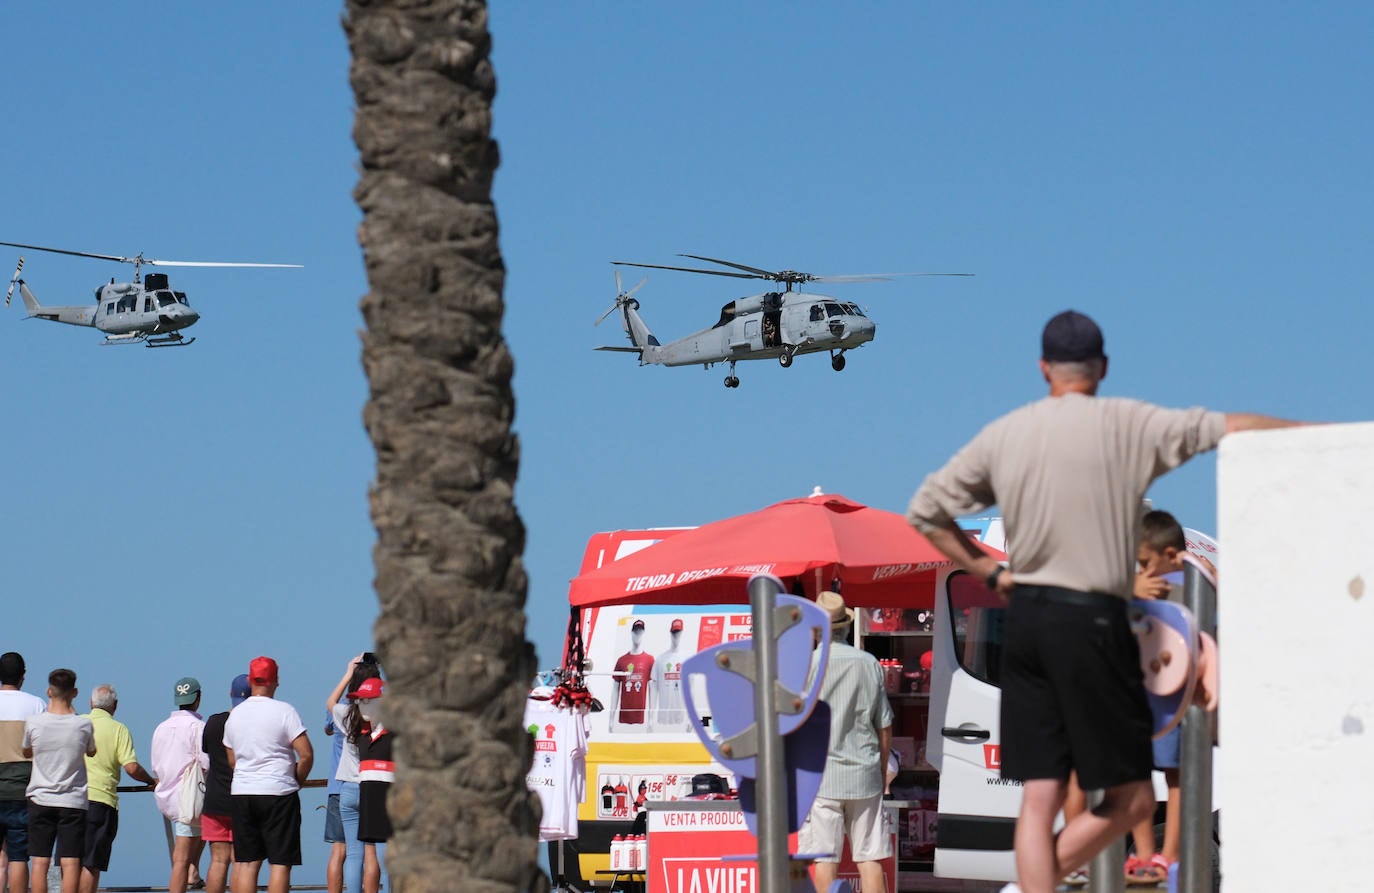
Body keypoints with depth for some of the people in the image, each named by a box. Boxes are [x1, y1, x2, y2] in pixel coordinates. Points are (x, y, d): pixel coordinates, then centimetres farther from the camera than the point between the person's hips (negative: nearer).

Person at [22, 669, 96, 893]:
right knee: (71, 863, -2)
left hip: (40, 799, 1)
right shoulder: (83, 725, -6)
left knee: (40, 862, 3)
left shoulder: (34, 723, -5)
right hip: (73, 801, -1)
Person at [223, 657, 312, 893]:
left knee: (246, 863, 7)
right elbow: (306, 754, -12)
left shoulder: (235, 715, 9)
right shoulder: (284, 711, -7)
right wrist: (297, 782, 4)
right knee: (280, 863, -2)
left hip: (240, 793, 5)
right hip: (278, 793, -5)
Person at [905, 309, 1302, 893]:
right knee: (1132, 798, 3)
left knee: (1039, 797, 5)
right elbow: (1231, 427, -1)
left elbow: (925, 511, 13)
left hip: (1024, 620, 5)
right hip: (1091, 622, -5)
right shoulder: (1125, 424, -4)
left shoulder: (1004, 433, 9)